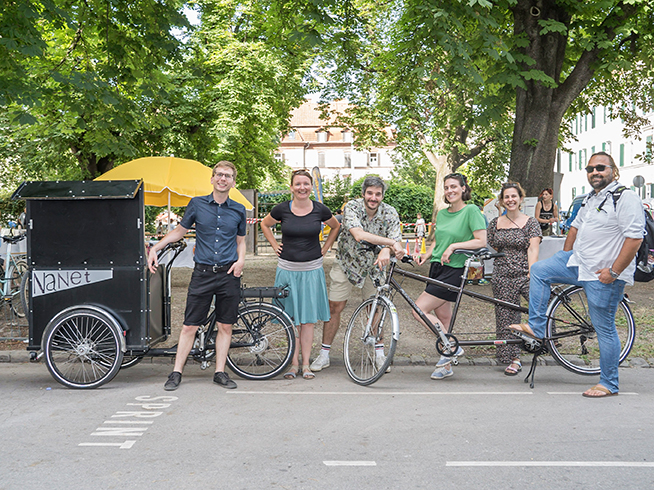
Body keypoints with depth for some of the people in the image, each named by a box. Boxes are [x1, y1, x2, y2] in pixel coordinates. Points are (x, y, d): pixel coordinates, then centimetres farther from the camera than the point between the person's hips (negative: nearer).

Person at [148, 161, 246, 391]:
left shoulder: (238, 210, 6)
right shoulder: (197, 204, 3)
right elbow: (180, 230, 13)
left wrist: (241, 260, -1)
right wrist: (155, 248, 6)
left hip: (229, 274, 1)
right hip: (203, 273, -1)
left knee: (225, 326, 6)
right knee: (190, 326, 1)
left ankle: (220, 372, 17)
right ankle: (176, 373, 12)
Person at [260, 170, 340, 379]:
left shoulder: (320, 210, -2)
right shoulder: (282, 209, -2)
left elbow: (336, 227, 18)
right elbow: (265, 225, 17)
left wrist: (325, 249, 10)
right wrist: (275, 246, 7)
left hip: (312, 269, 0)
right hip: (287, 269, 0)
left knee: (308, 319, 3)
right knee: (291, 319, 3)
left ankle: (306, 364, 12)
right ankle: (293, 363, 14)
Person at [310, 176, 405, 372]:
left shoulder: (390, 213, -15)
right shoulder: (352, 207, -23)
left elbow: (397, 241, -25)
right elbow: (359, 235, -39)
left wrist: (386, 250, -48)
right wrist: (391, 242, -45)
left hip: (373, 266, 2)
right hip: (347, 263, -2)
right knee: (334, 308, 1)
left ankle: (379, 353, 19)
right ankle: (324, 354, 13)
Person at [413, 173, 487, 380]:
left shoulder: (471, 210, -7)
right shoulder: (441, 213, 14)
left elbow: (481, 241, -12)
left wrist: (454, 246, -18)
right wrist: (426, 254, 4)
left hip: (453, 270, -7)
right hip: (437, 268, 7)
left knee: (419, 310, -14)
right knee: (442, 317, 8)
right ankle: (446, 366, 16)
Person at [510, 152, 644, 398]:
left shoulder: (626, 198, -14)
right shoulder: (591, 198, 15)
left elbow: (635, 238, -21)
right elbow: (576, 227, 26)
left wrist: (614, 271, -23)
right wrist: (565, 257, 21)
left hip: (603, 275, -8)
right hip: (578, 263, 8)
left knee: (604, 328, -1)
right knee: (539, 270, 0)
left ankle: (609, 384, 12)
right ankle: (535, 327, 5)